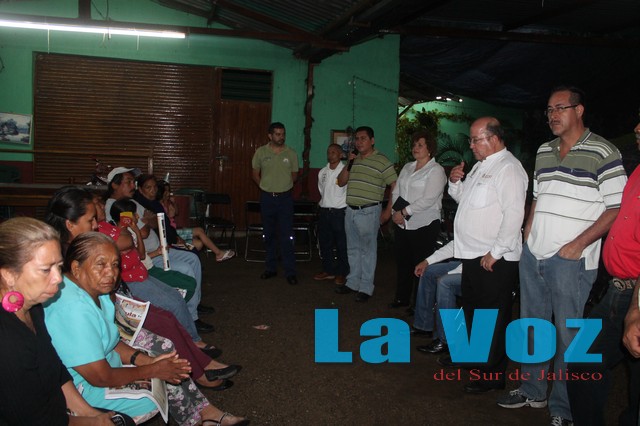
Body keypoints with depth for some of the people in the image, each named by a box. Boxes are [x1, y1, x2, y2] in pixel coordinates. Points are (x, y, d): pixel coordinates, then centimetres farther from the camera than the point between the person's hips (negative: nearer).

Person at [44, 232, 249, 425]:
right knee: (166, 384, -7)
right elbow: (101, 378, -27)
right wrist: (153, 370, -15)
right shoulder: (73, 309, -30)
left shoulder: (91, 291, 0)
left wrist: (147, 360, -5)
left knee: (170, 363, 7)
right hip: (84, 389, -10)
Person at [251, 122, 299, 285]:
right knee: (269, 235, 12)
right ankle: (271, 268, 23)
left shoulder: (291, 153, -2)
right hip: (267, 198, 1)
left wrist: (283, 186, 4)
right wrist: (265, 186, 4)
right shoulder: (261, 152, -2)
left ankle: (290, 272, 2)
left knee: (287, 236, -3)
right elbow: (255, 173, 9)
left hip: (285, 198, -1)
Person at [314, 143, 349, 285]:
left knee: (342, 244, 2)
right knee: (325, 243, 13)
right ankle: (328, 270, 27)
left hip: (340, 211, -6)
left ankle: (342, 273, 14)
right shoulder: (322, 172, 9)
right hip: (324, 211, 6)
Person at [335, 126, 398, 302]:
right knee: (353, 249, 15)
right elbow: (341, 182, 13)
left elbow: (395, 186, -9)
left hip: (369, 212, -7)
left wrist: (388, 211, -11)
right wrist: (349, 164, -2)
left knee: (368, 250, 0)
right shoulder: (354, 159, 13)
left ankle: (366, 287, 8)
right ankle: (353, 282, 27)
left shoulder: (382, 161, -8)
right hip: (351, 210, 7)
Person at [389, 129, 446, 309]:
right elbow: (396, 192, 12)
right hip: (402, 224, 6)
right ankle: (402, 297, 26)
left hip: (424, 225, -6)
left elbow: (428, 200, -16)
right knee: (402, 261, 12)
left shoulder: (436, 170, -6)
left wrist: (404, 212, -15)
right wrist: (396, 212, -5)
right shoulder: (407, 167, 15)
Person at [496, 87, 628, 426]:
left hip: (571, 260, -7)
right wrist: (528, 232, 10)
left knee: (568, 335, 1)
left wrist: (578, 245, -15)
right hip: (533, 255, 7)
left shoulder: (602, 153, -7)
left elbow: (617, 208, -10)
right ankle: (532, 391, 32)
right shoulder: (544, 152, 13)